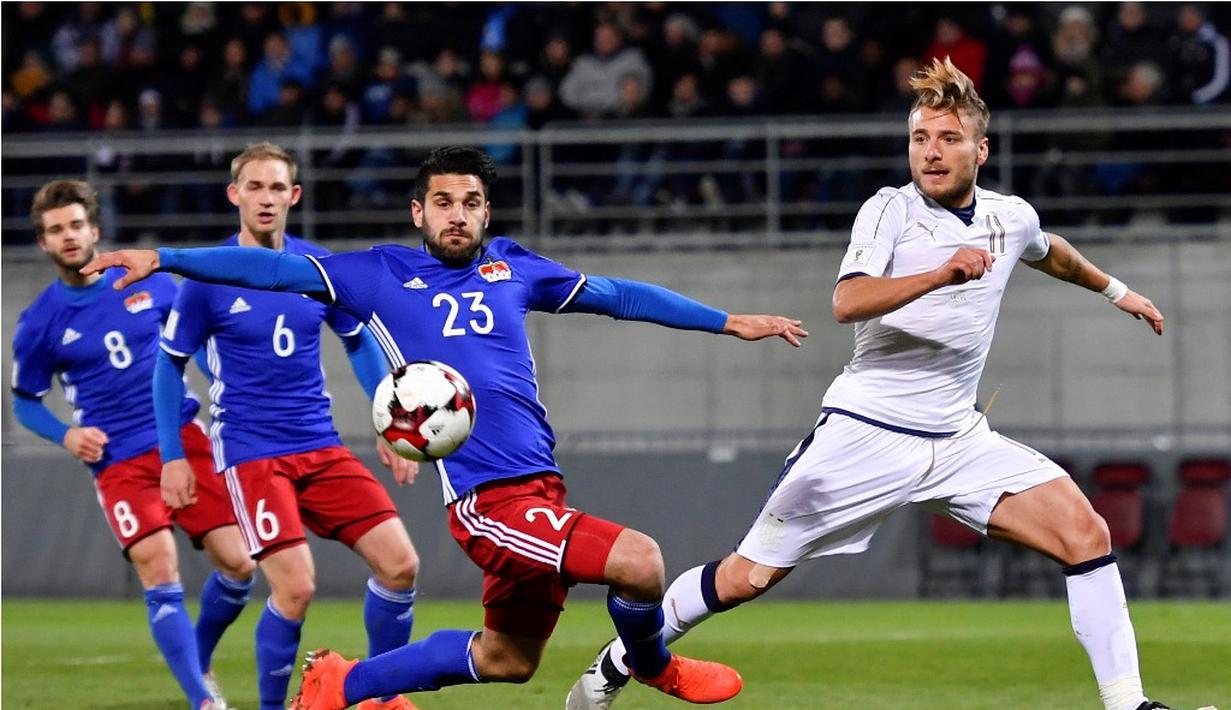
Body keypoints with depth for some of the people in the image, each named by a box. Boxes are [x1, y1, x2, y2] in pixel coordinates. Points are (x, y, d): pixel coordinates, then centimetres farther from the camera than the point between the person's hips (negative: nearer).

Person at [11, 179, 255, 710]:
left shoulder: (150, 282, 3)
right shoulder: (40, 322, 0)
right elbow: (25, 401, 12)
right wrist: (66, 435, -7)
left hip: (184, 440, 2)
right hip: (119, 462, -2)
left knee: (237, 565, -3)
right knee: (160, 575, -19)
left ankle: (198, 662, 24)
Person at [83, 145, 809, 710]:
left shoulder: (510, 267, 15)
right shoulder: (382, 274, 4)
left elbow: (617, 295, 22)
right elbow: (275, 268, 3)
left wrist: (728, 321, 24)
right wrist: (164, 259, -4)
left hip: (541, 485, 7)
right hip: (488, 498, -7)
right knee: (638, 562, -22)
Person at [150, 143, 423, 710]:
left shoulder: (319, 268, 3)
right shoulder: (207, 277, -6)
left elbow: (359, 344, 16)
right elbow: (170, 365, 3)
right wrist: (172, 456, -1)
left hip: (321, 448, 4)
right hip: (250, 454, -4)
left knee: (399, 563, -7)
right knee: (296, 587, -18)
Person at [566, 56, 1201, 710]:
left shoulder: (1012, 217, 7)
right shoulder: (891, 210, -9)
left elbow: (1049, 253, 34)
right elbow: (848, 302, -27)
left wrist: (1115, 291, 46)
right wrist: (942, 274, -39)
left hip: (957, 437, 4)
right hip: (864, 430, -4)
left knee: (1084, 532, -14)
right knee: (746, 578, 0)